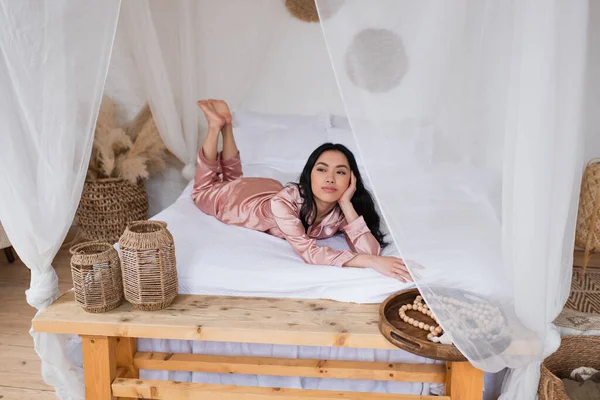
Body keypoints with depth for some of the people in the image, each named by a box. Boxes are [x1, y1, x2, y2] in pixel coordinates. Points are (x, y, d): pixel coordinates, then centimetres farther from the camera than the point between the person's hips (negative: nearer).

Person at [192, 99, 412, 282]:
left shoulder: (342, 211, -35)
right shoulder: (285, 201, -47)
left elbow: (370, 250, -43)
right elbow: (308, 251, -53)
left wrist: (346, 204, -51)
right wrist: (371, 261, -63)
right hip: (247, 197, -3)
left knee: (232, 178, 35)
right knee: (204, 189, 28)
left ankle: (225, 125, 41)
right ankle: (218, 125, 29)